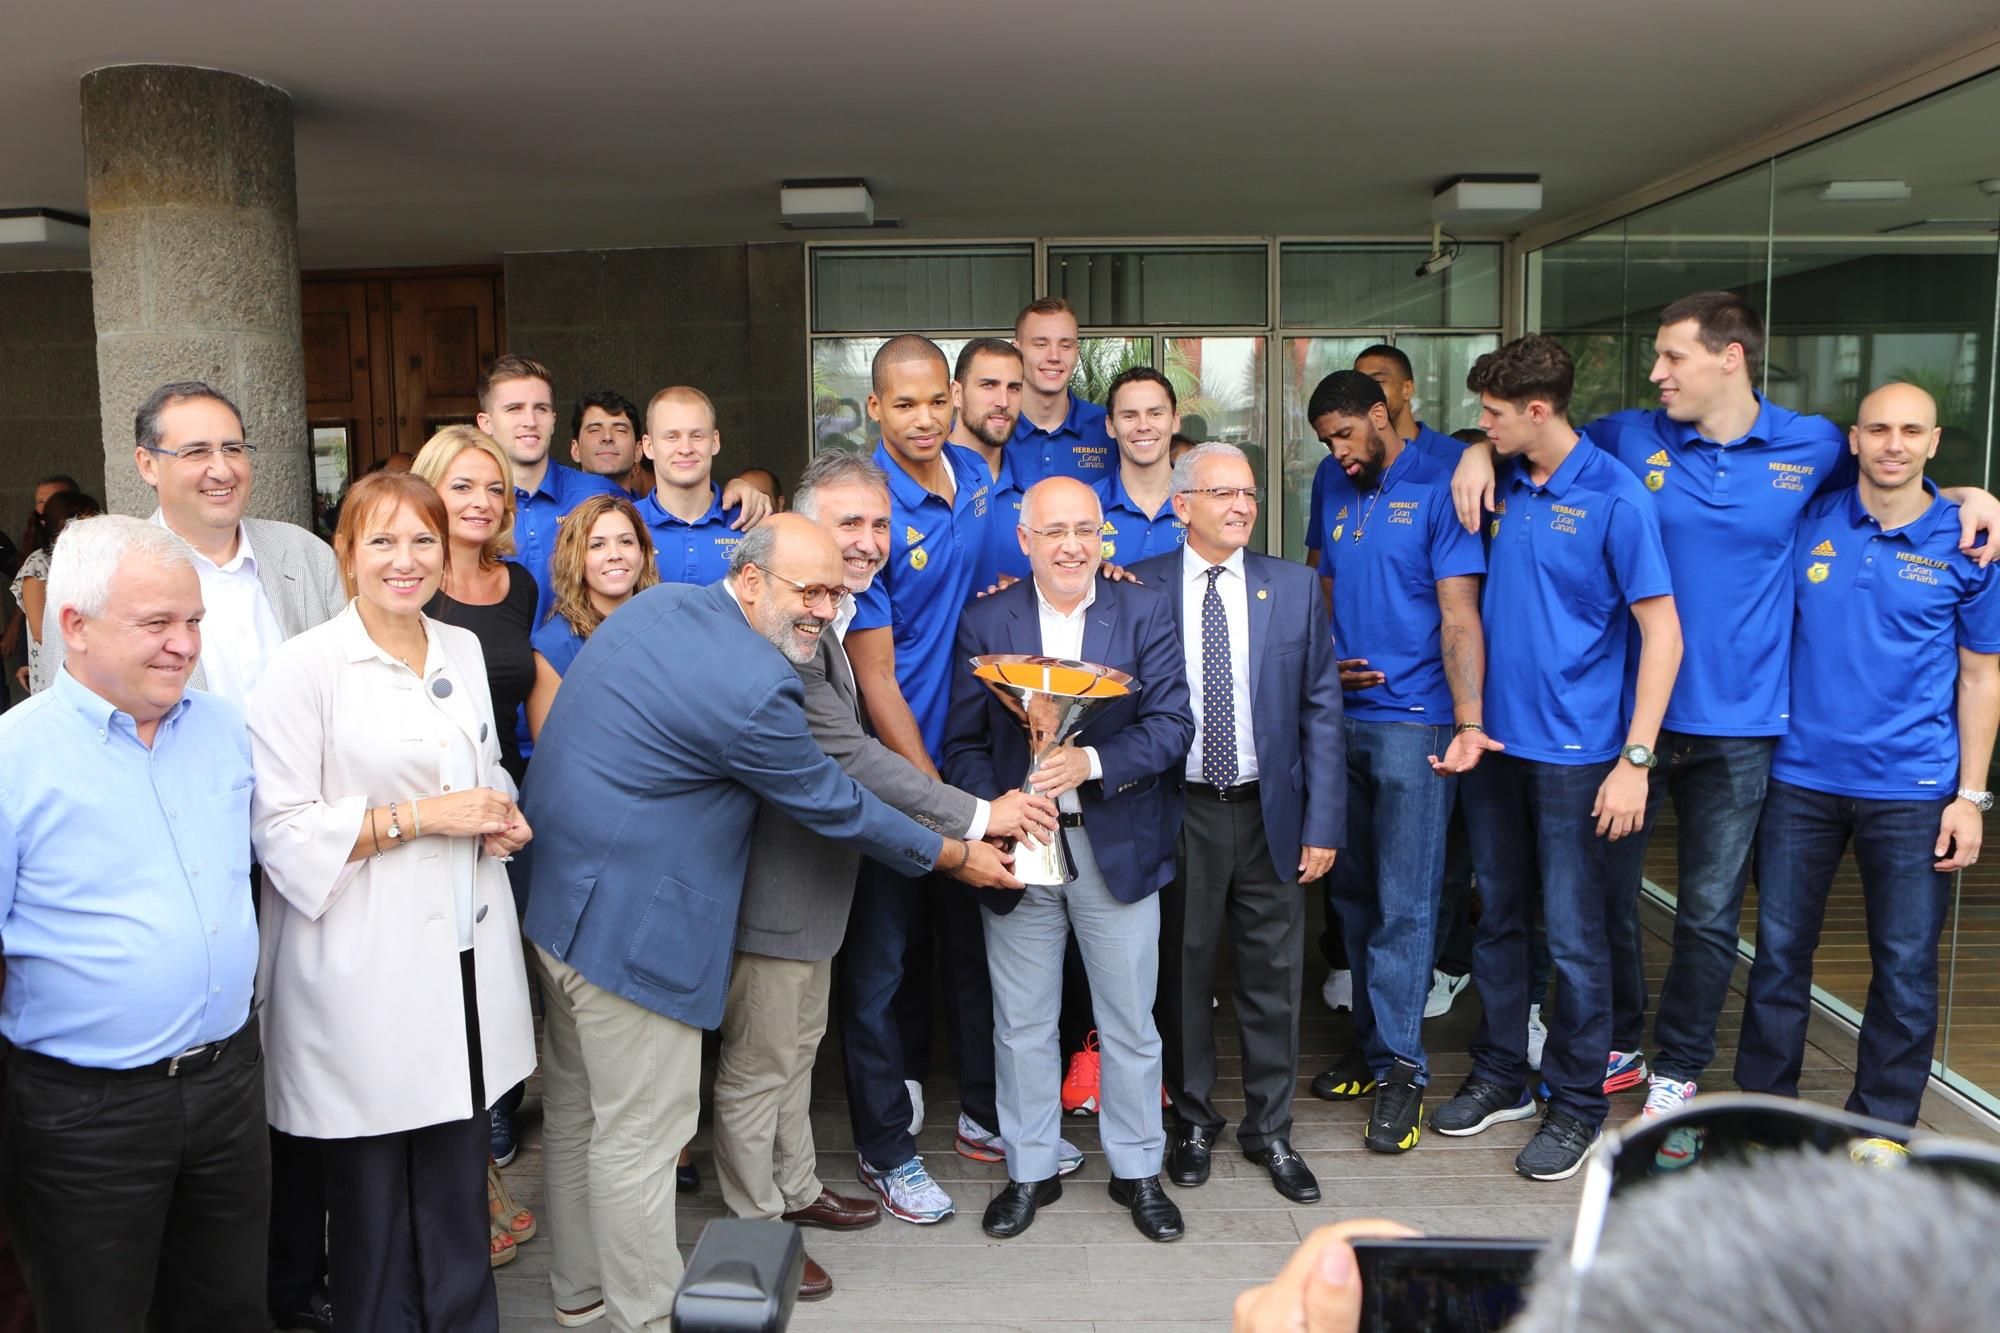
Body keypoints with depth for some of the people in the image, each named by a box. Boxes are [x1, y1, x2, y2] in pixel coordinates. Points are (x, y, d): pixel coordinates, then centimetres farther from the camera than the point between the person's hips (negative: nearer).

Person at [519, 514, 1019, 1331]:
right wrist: (958, 857, 2)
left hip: (554, 893, 11)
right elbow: (834, 805, -12)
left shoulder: (657, 604, 4)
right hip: (627, 920, -10)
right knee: (640, 1133, 5)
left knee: (576, 1109, 23)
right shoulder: (753, 689, -23)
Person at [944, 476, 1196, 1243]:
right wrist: (992, 811, -16)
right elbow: (964, 742, 1)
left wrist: (1094, 763, -23)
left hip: (1118, 847, -1)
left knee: (1130, 1022, 10)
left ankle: (1137, 1171, 29)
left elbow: (1172, 724, -8)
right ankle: (1030, 1171, 29)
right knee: (1021, 1025, 12)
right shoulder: (984, 622, 3)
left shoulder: (1145, 613, 0)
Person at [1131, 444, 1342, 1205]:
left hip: (1269, 812, 1)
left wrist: (1323, 822, -2)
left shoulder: (1294, 588, 3)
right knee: (1182, 973, 11)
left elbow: (1320, 708, 2)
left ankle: (1269, 1131, 27)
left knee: (1274, 977, 9)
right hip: (1180, 811, -1)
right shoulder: (1140, 590, -2)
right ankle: (1194, 1121, 30)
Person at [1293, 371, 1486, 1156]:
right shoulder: (1337, 493, 13)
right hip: (1341, 718, 7)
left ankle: (1401, 1067, 9)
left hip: (1412, 720, -7)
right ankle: (1372, 1045, 26)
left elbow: (1459, 616, -14)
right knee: (1353, 894, 13)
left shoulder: (1437, 490, -7)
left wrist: (1469, 722, -24)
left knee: (1402, 904, -3)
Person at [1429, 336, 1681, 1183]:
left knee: (1573, 935, 2)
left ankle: (1576, 1104, 19)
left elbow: (1662, 633, -13)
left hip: (1575, 748, -6)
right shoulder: (1501, 485, 6)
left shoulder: (1613, 495, -12)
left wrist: (1636, 759, -18)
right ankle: (1500, 1075, 31)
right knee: (1497, 918, 15)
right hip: (1494, 740, 6)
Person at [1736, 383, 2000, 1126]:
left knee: (1905, 969, 6)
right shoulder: (1809, 524, 2)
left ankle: (1880, 1133, 23)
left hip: (1912, 791, -1)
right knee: (1779, 953, 10)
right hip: (1802, 778, 1)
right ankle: (1763, 1111, 25)